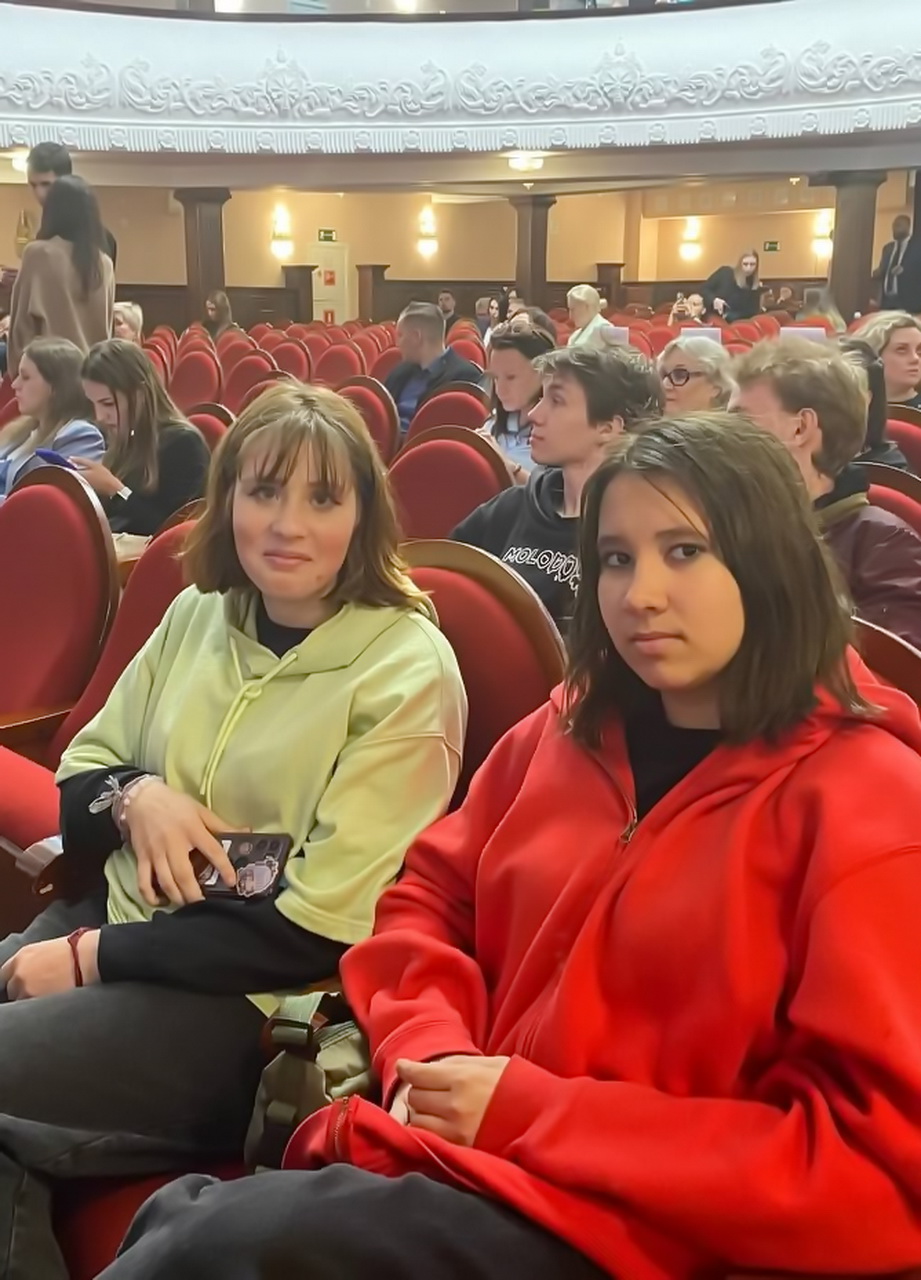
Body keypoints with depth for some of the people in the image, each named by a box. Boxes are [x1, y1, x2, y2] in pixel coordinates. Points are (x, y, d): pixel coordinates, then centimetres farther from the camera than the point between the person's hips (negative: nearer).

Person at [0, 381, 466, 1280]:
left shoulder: (407, 671, -12)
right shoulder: (196, 614, 7)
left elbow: (321, 927, -15)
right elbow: (74, 778, 14)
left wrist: (92, 957, -14)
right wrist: (133, 793, -10)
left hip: (249, 1002, -5)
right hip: (108, 919, 6)